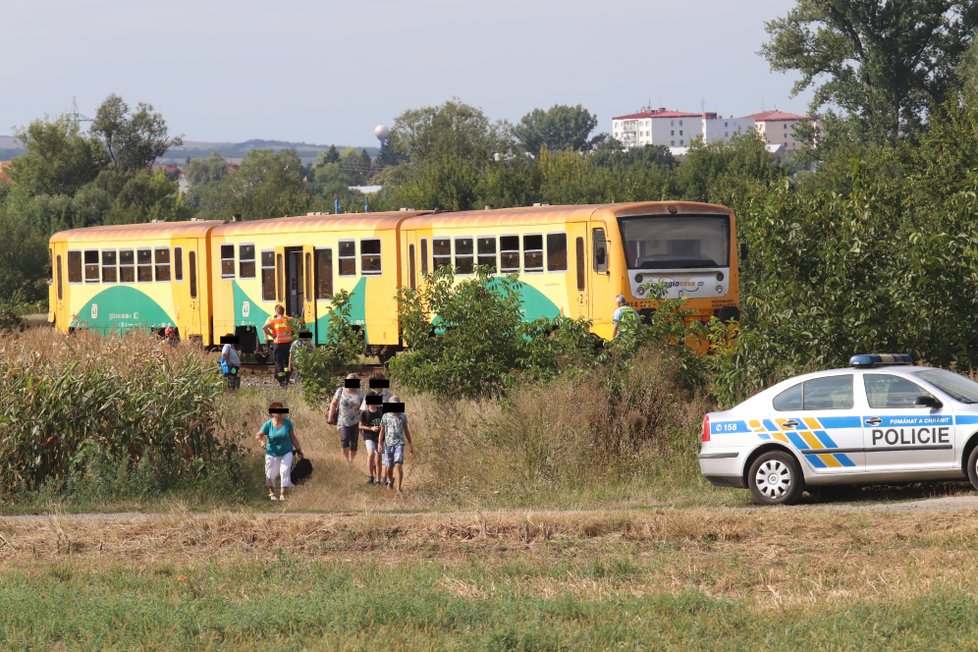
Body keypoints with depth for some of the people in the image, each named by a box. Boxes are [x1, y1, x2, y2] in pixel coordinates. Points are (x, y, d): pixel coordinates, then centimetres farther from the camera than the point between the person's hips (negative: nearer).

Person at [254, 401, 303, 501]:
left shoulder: (287, 423, -7)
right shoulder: (268, 424, -11)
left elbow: (293, 437, 2)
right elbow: (258, 435, -8)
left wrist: (298, 449, 5)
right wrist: (261, 440, -30)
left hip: (286, 452, 0)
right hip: (272, 453, 0)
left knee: (285, 471, -16)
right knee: (271, 474, 8)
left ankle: (282, 494, -13)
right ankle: (272, 493, 32)